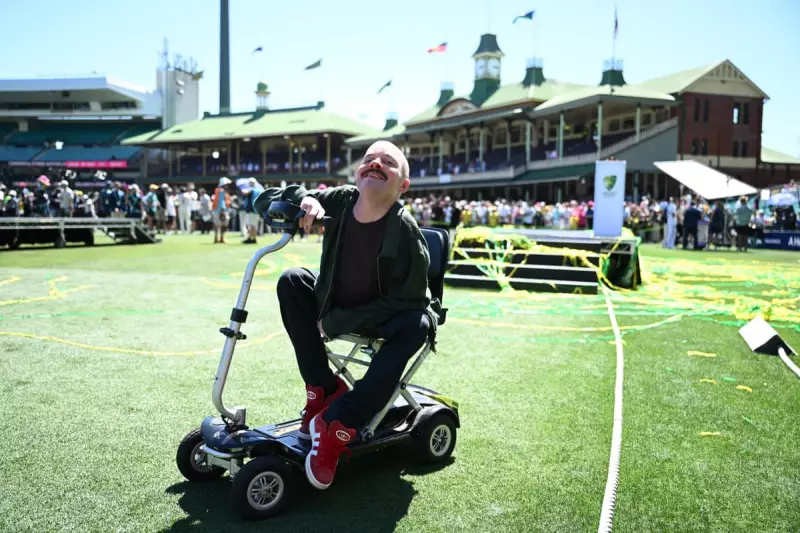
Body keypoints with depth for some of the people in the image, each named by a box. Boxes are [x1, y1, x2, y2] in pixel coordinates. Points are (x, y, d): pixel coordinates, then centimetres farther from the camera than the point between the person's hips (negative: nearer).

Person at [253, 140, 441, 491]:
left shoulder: (406, 232, -25)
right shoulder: (339, 201, -15)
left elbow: (406, 300, -22)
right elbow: (266, 200, -9)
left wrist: (332, 322, -22)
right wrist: (303, 198, -33)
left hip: (383, 319, -4)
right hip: (334, 307, 4)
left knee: (417, 324, -33)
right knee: (292, 281, -16)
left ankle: (336, 425, -30)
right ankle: (323, 390, -11)